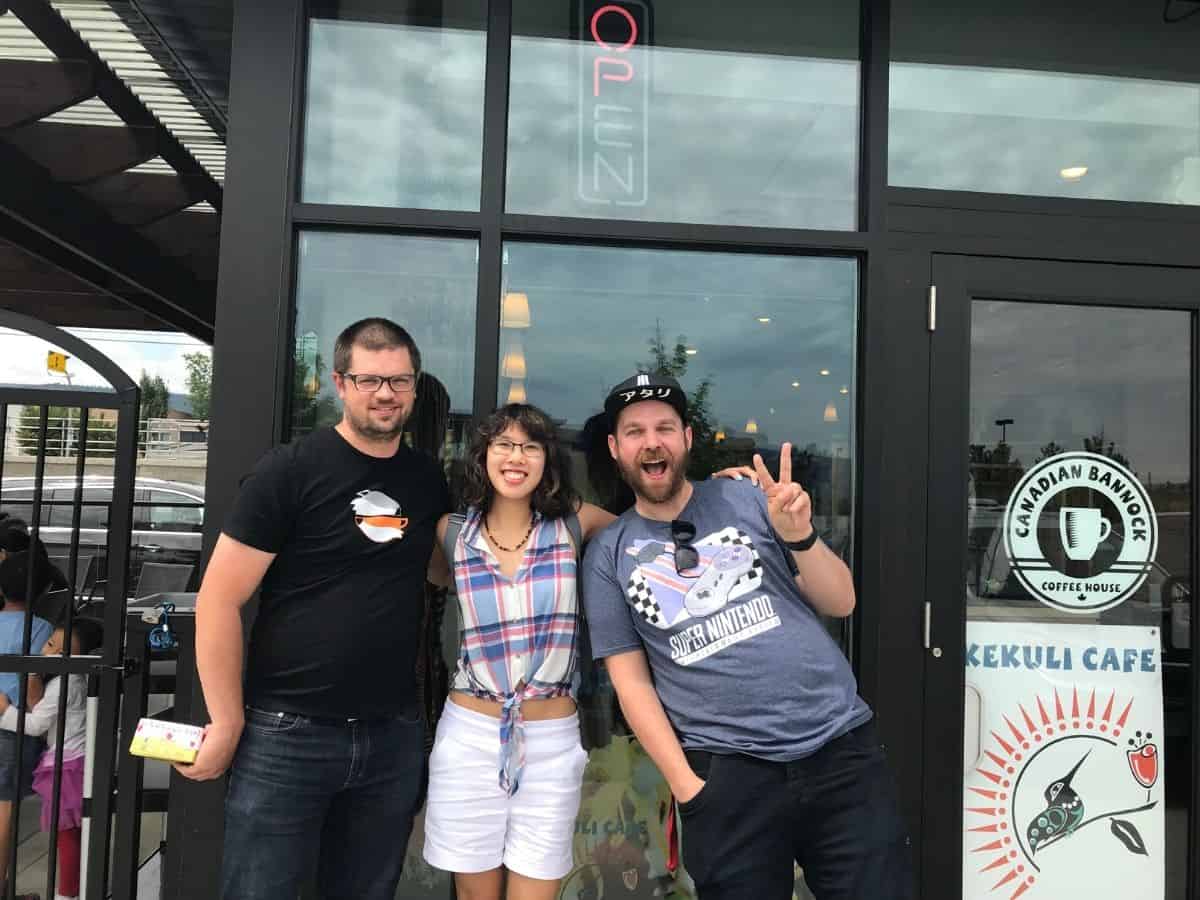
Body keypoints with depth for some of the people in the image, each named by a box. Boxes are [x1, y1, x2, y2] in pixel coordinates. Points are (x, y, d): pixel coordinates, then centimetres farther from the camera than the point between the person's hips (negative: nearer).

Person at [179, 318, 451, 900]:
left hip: (395, 736, 5)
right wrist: (227, 724, -10)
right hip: (287, 732, -4)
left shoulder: (428, 478, 6)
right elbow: (219, 601, -9)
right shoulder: (291, 470, -9)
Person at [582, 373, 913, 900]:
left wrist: (798, 535, -13)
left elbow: (840, 603, 5)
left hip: (840, 746, 1)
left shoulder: (747, 499, 4)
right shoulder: (607, 556, 3)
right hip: (725, 772, 0)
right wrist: (684, 783, -6)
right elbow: (631, 681, 3)